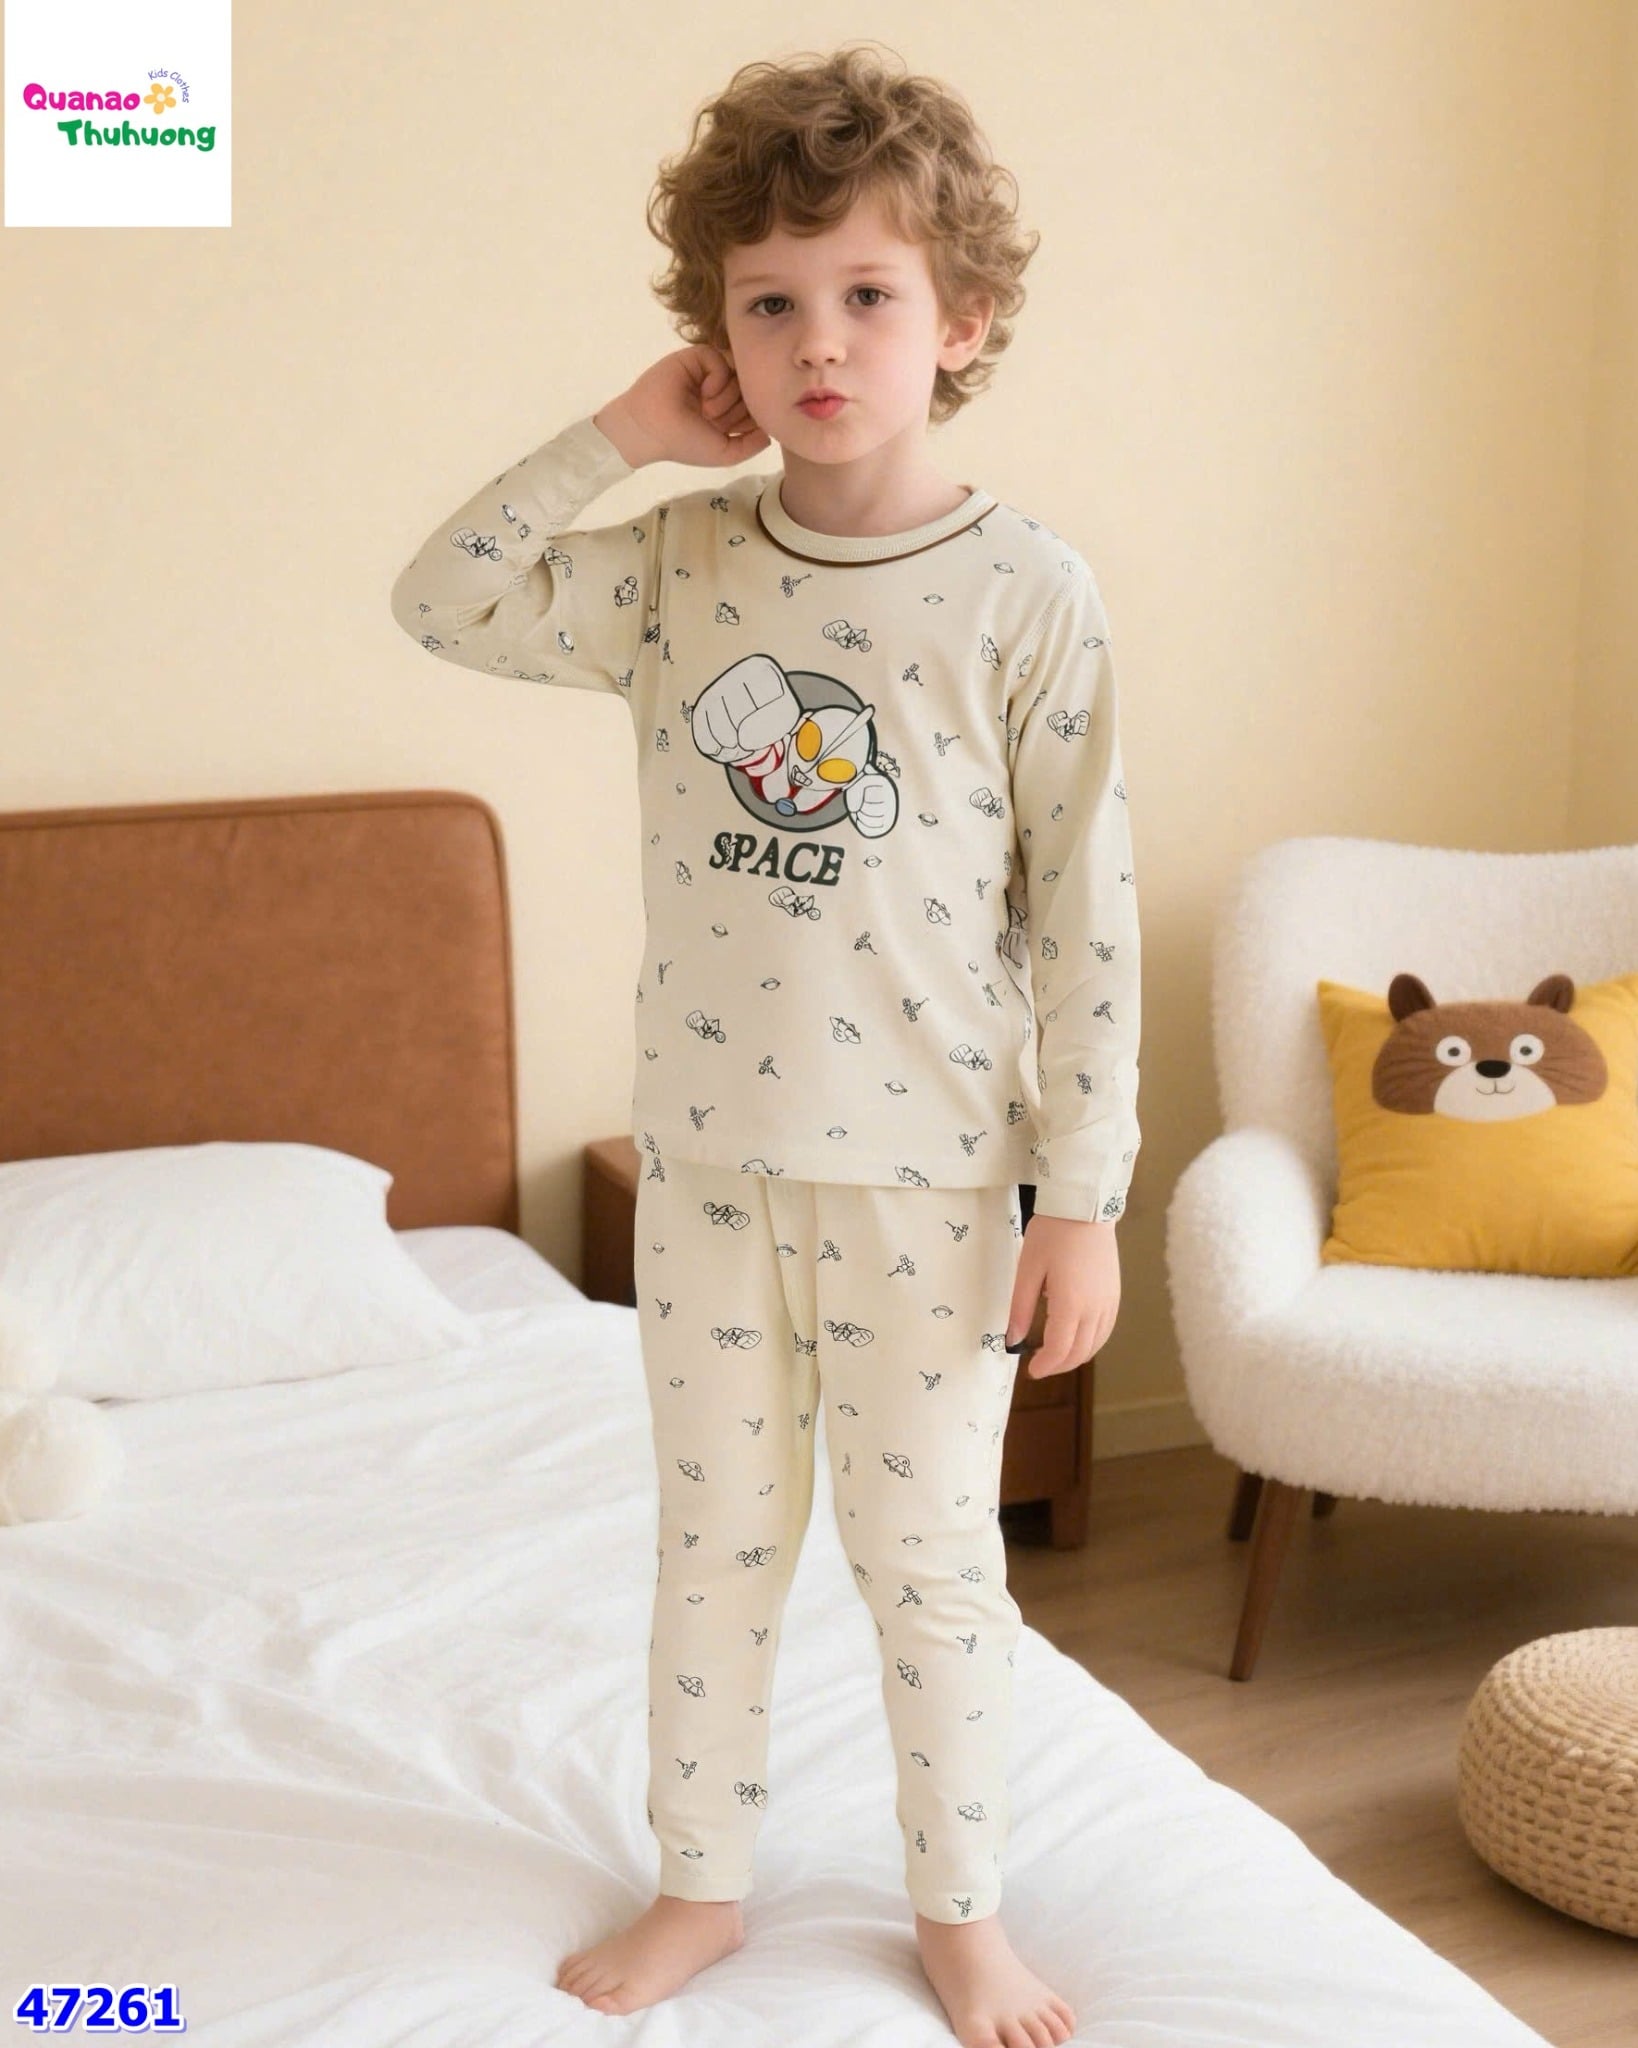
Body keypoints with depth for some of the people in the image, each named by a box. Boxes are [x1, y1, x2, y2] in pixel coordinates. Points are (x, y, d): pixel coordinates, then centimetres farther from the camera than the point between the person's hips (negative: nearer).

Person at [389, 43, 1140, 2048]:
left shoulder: (1027, 590, -9)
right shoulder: (677, 565, 1)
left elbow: (1085, 909, -9)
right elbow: (441, 600, 1)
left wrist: (1086, 1193, -9)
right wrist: (614, 435, -5)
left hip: (929, 1168, -3)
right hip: (707, 1152, 3)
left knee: (929, 1551, 11)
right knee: (715, 1536, 17)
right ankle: (701, 1885, 36)